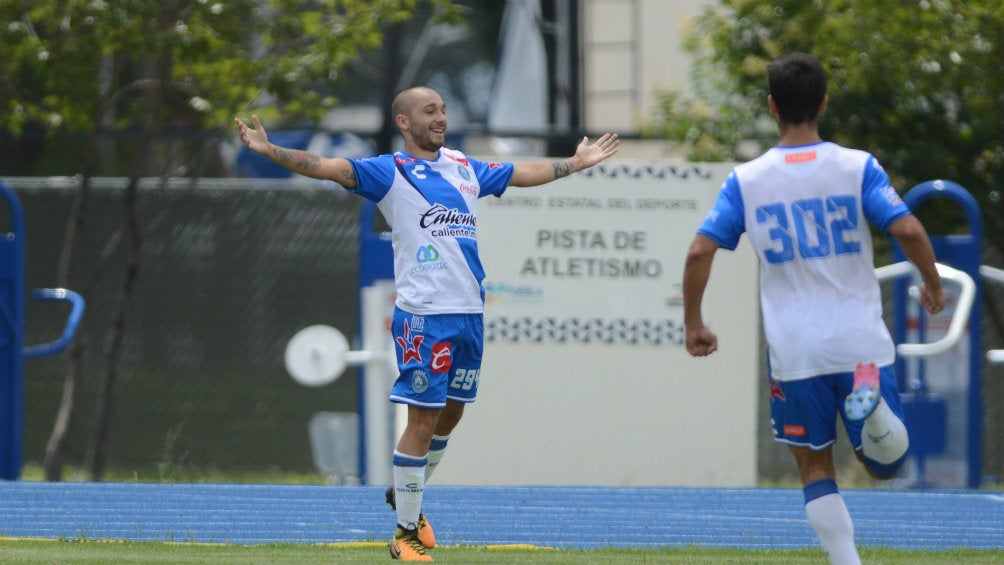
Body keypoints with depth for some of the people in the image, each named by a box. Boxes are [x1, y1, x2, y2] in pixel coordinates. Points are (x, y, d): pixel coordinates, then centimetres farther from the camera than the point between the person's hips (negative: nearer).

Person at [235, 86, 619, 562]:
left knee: (450, 413, 13)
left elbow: (522, 173, 31)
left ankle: (405, 494, 35)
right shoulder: (390, 172, -3)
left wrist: (577, 163, 41)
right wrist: (269, 151, -26)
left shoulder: (464, 167, 15)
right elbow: (327, 167, -14)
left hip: (470, 309, 6)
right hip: (424, 315, -6)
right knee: (423, 419, -7)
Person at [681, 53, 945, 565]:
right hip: (861, 342, -1)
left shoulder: (746, 180, 0)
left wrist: (694, 324, 7)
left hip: (793, 350, 1)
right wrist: (933, 286, 5)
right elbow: (908, 230, -13)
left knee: (815, 468, 14)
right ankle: (871, 399, -24)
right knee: (884, 463, 9)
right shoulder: (857, 167, -3)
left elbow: (699, 251, -6)